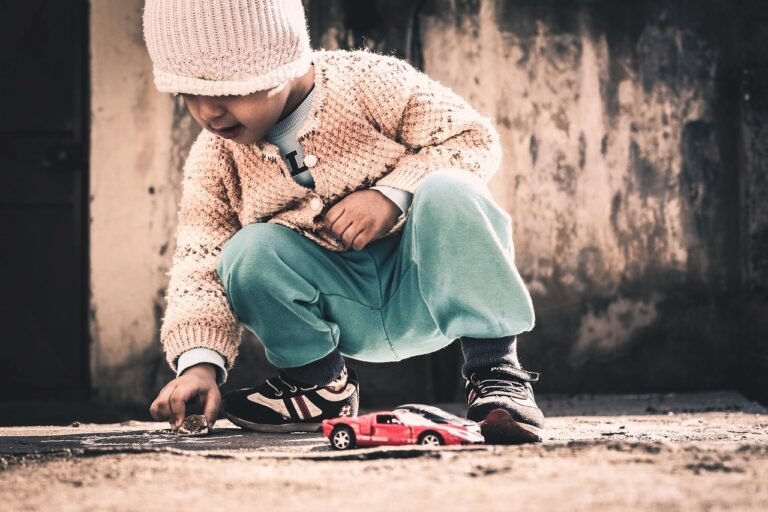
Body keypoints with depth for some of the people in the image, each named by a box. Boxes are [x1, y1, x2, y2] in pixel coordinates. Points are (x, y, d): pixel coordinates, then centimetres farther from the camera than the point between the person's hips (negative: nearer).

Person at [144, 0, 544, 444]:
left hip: (425, 280, -3)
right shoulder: (215, 159, -5)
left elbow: (475, 137, -13)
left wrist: (391, 194, -28)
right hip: (352, 319, 3)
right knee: (248, 253, -24)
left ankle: (494, 370, -21)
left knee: (447, 192, -32)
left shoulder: (366, 81, -15)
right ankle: (322, 384, -1)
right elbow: (201, 266, -10)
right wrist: (200, 363, -27)